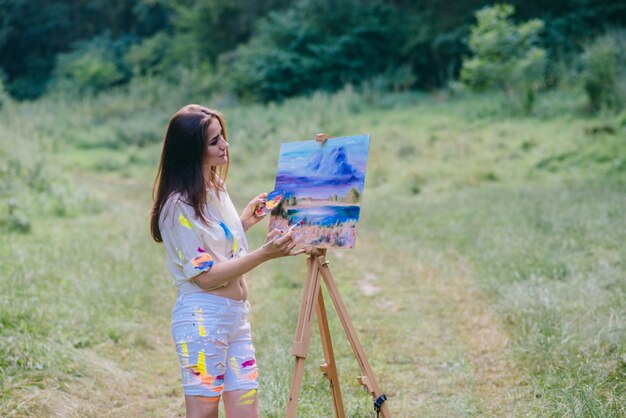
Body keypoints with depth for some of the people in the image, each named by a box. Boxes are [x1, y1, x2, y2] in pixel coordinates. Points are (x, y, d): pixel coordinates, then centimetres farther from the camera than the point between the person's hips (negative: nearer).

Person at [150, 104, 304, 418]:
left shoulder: (217, 188, 11)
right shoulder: (180, 205, -15)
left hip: (237, 315, 8)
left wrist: (245, 221, 12)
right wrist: (264, 254, -24)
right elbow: (206, 275, -18)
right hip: (202, 318, -8)